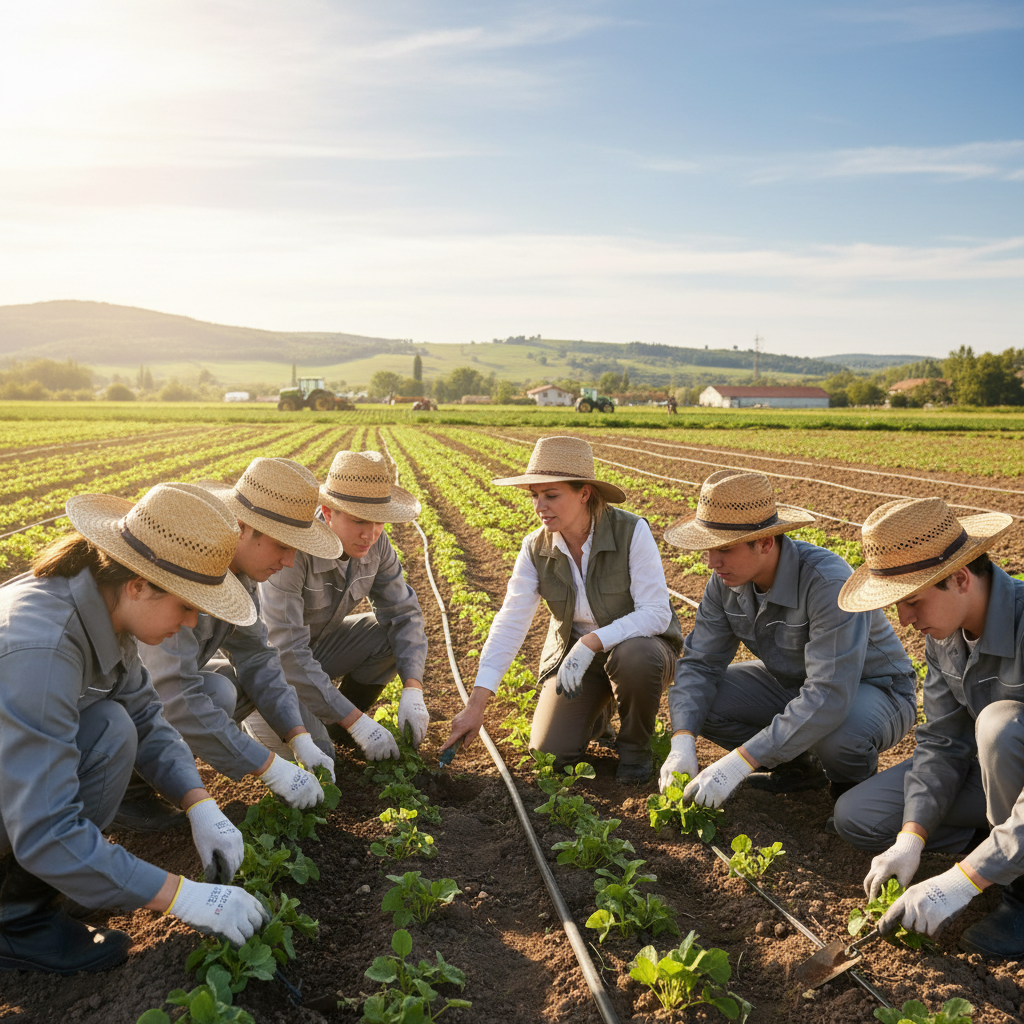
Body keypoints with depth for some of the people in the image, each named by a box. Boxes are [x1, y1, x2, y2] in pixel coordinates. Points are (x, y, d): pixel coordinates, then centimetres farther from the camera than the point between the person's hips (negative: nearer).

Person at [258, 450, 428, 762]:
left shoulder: (375, 543, -14)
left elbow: (403, 612, -8)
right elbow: (286, 651, -38)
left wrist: (412, 690, -25)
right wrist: (357, 723, -37)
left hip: (316, 646, 7)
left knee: (398, 631, -12)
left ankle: (338, 724, 7)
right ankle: (253, 716, 6)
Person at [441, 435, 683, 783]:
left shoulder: (632, 532, -23)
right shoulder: (536, 549, -12)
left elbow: (656, 614, -25)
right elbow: (509, 626, -16)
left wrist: (590, 643, -36)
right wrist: (476, 704, -23)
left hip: (639, 644, -3)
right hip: (573, 656, 3)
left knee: (634, 657, -39)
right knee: (550, 755, -14)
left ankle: (635, 745, -7)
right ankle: (597, 711, 22)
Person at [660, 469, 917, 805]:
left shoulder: (828, 583, -36)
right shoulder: (726, 580, -14)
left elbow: (829, 698, -41)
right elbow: (699, 662, -9)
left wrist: (740, 761, -43)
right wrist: (682, 741, -27)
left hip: (873, 690, -6)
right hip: (791, 683, 6)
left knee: (838, 733, -40)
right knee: (696, 698, -12)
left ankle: (855, 782, -2)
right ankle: (796, 769, 6)